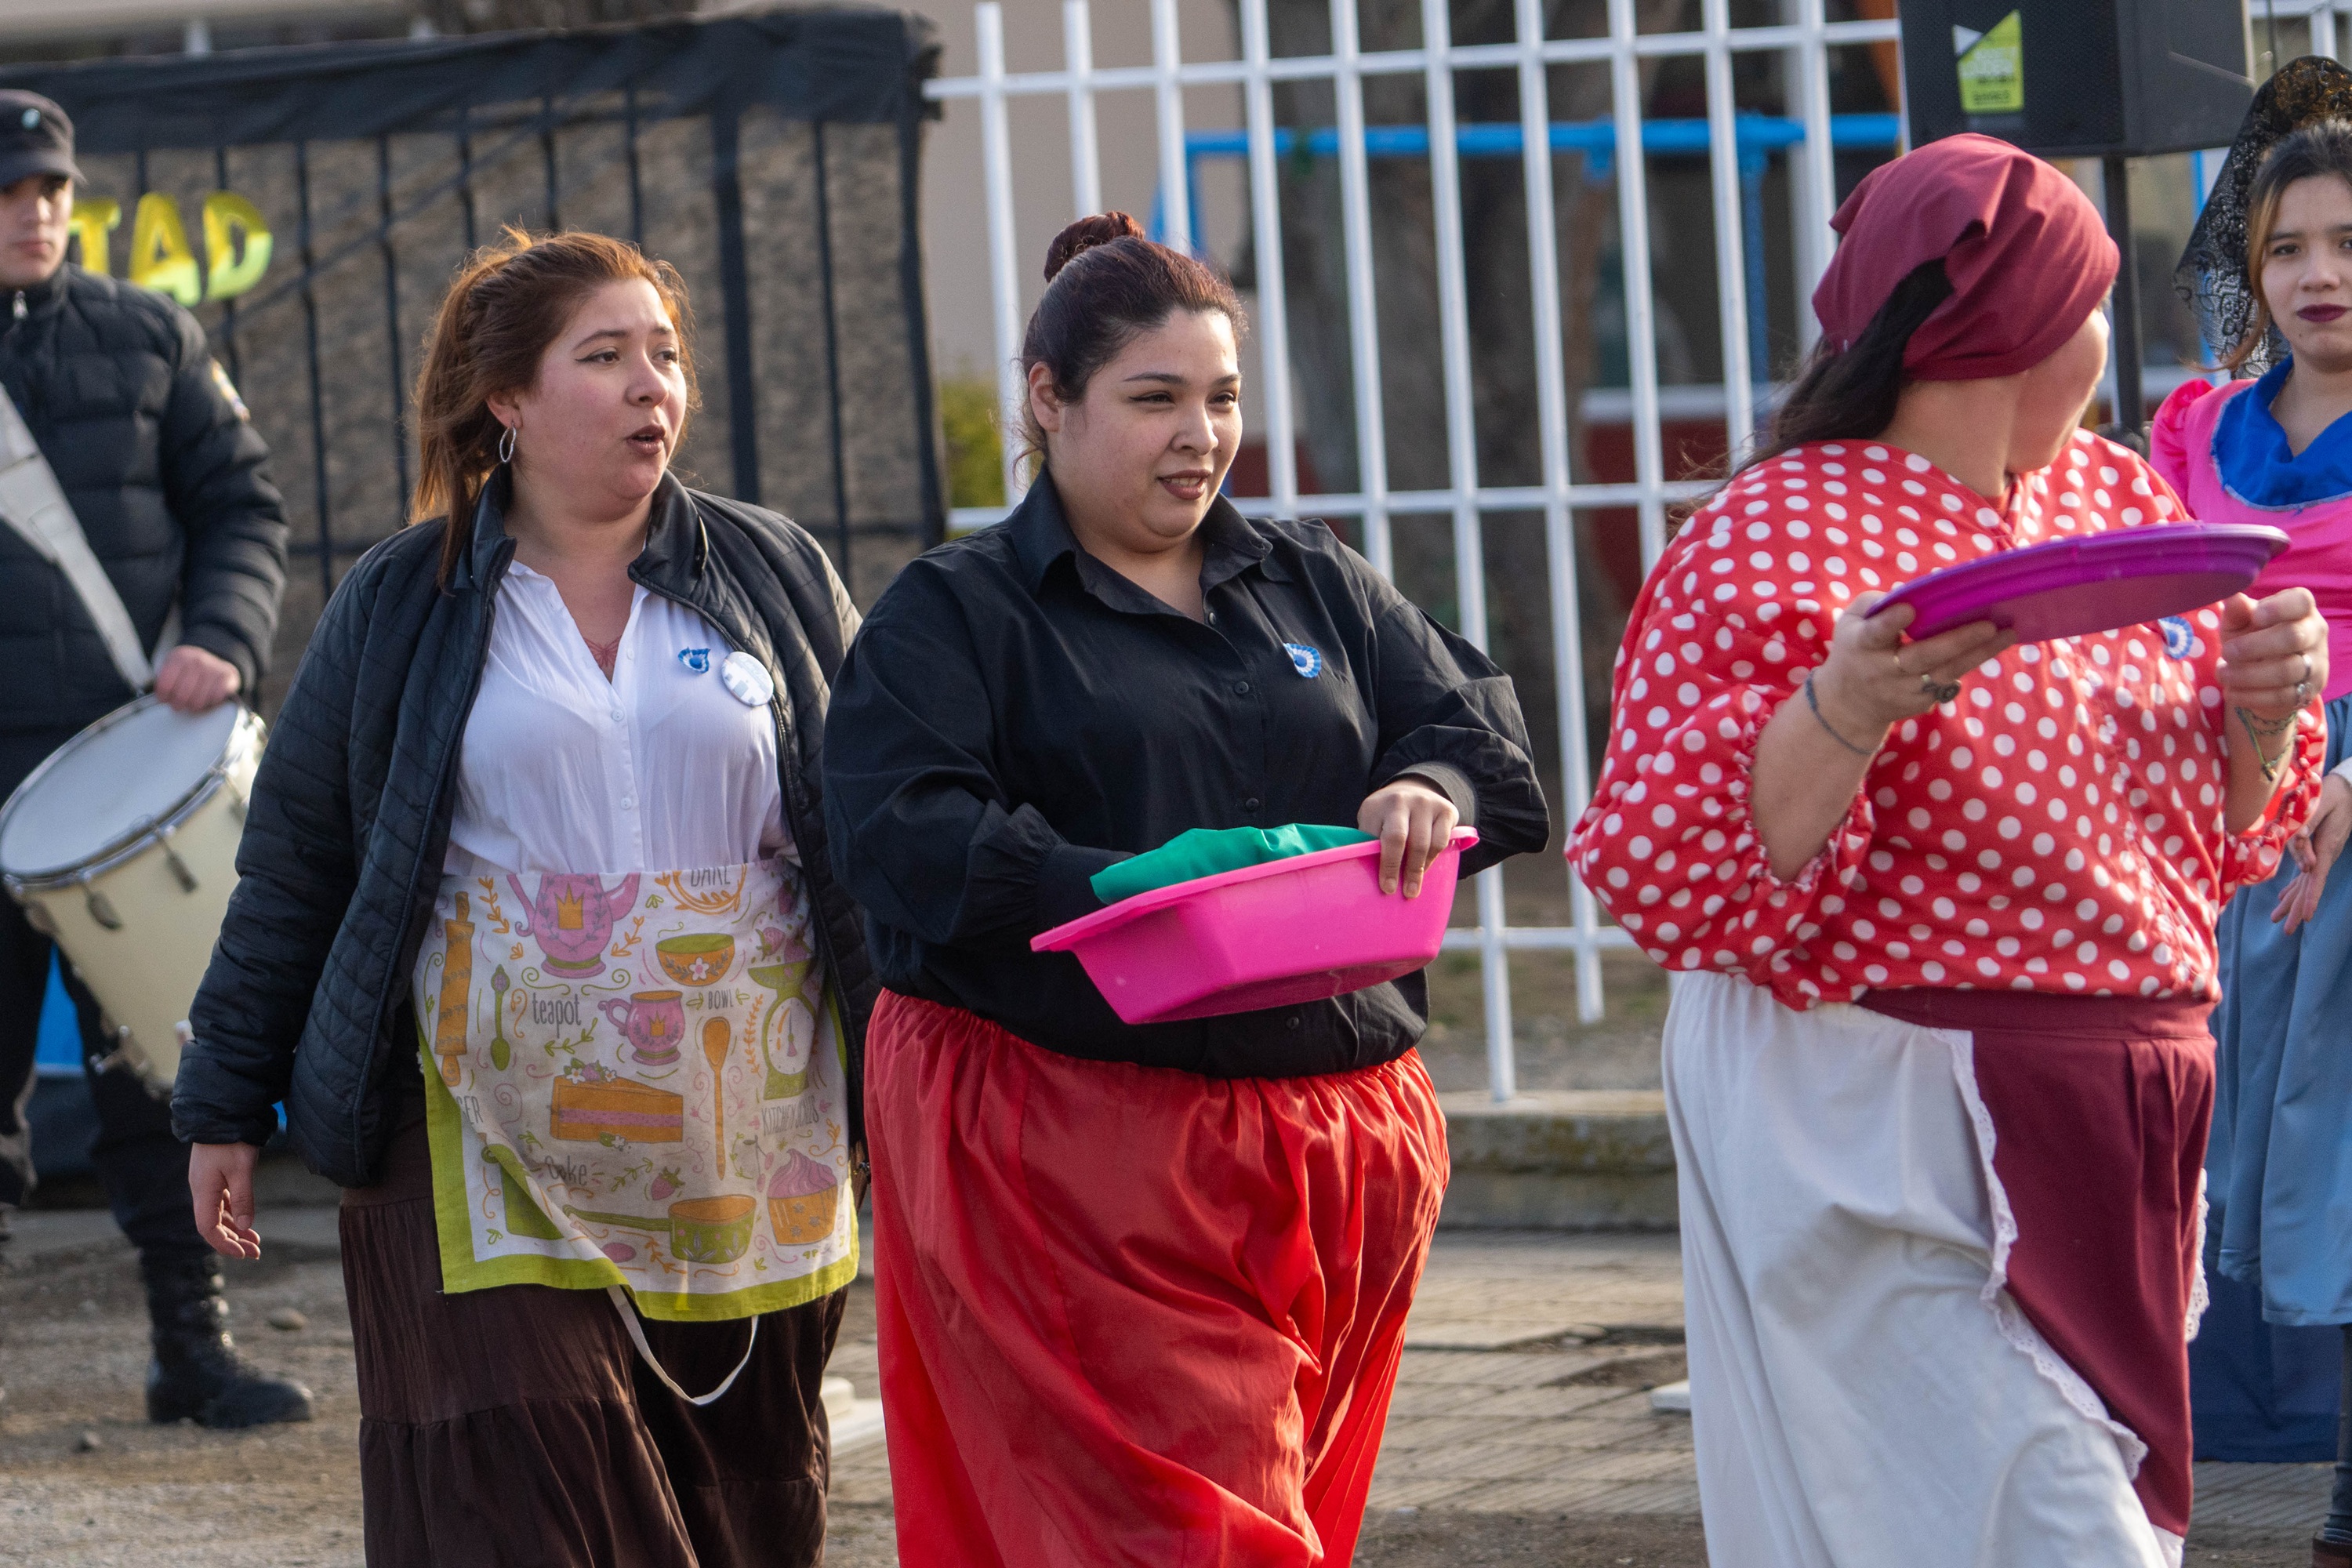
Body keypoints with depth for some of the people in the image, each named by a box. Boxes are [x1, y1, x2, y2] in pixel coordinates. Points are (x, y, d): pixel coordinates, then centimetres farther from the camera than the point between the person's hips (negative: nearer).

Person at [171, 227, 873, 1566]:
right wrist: (226, 1106, 7)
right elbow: (293, 868, 8)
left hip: (746, 1160, 2)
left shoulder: (776, 577, 7)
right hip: (490, 1151, -2)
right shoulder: (404, 604, 4)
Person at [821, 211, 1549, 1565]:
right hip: (1076, 1171, -5)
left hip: (1335, 1158, 5)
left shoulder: (1317, 589, 19)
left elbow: (1476, 719, 11)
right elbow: (903, 834, -11)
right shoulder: (954, 615, 4)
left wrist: (1428, 789, -14)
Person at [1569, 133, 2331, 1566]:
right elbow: (1674, 879, -17)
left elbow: (2215, 829, 19)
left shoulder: (2115, 498, 12)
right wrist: (1845, 710, -30)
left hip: (2118, 1125, 8)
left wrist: (2267, 708, -2)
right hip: (1895, 1132, -8)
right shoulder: (1771, 547, -11)